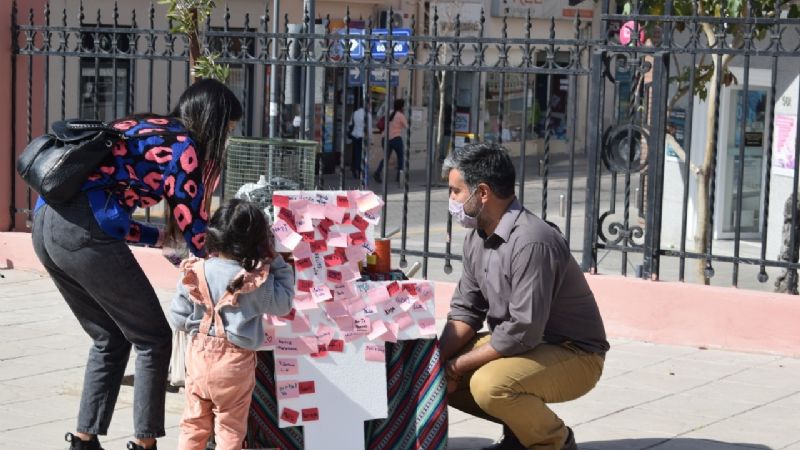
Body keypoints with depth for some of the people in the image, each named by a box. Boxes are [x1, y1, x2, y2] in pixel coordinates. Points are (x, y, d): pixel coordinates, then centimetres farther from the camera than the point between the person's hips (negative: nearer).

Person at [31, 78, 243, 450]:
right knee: (153, 340, 8)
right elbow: (195, 231, 2)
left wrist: (156, 237, 26)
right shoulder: (183, 146, 0)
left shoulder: (140, 127, 24)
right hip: (84, 233, -8)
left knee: (110, 339, 22)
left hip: (47, 221, 8)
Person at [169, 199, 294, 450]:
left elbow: (178, 319, -3)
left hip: (199, 356, 3)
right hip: (234, 363, -3)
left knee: (194, 424, 16)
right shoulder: (257, 281, -16)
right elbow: (283, 303, 0)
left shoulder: (195, 272, -7)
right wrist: (277, 263, 1)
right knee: (230, 428, 10)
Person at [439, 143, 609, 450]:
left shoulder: (531, 242, -28)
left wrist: (456, 367, -22)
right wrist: (438, 359, -12)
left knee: (490, 384, -33)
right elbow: (465, 311, 5)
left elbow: (522, 332, -30)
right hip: (518, 343, 9)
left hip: (573, 355, -9)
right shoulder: (477, 237, 1)